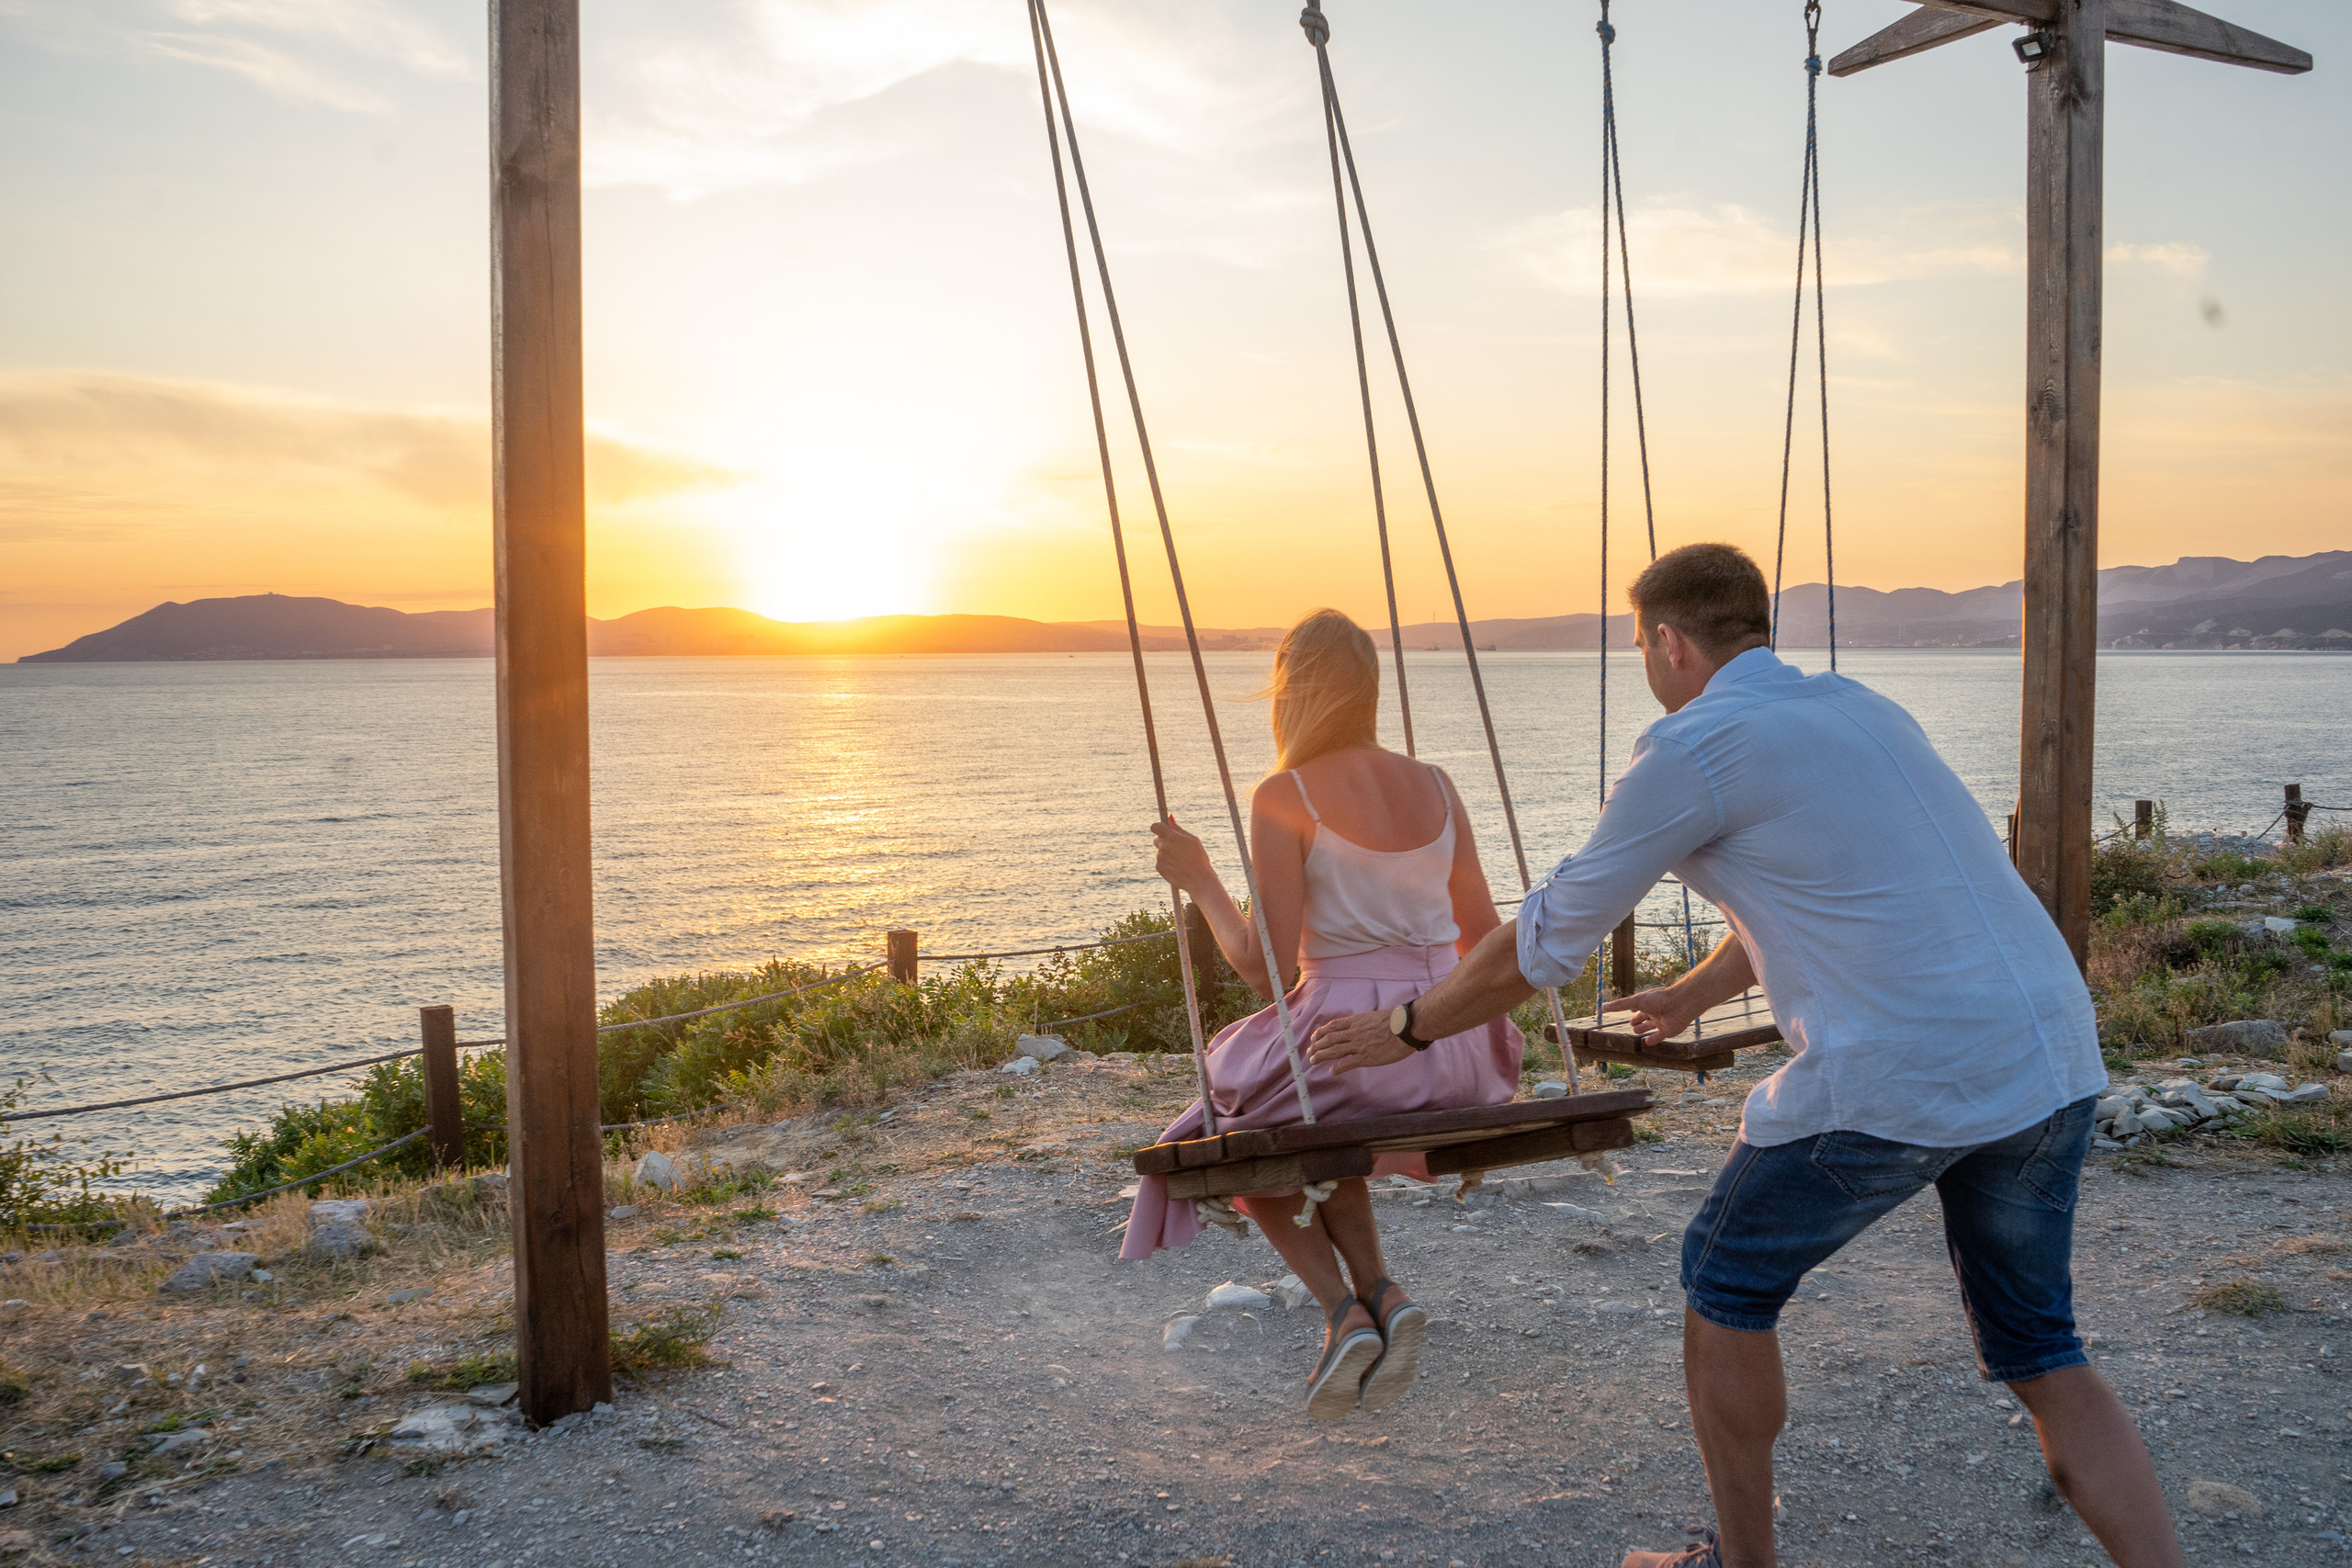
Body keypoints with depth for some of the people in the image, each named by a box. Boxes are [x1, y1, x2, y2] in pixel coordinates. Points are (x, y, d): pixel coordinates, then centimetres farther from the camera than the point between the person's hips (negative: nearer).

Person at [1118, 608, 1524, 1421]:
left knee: (1240, 1137, 27)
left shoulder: (1282, 798, -9)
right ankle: (1381, 1293, 14)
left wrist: (1199, 881, 1)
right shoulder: (1436, 786, 6)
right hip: (1455, 1047, 5)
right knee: (1323, 1122, 35)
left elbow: (1268, 970, -12)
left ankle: (1342, 1308, 7)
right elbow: (1486, 943, 10)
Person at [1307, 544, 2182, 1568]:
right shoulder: (1855, 705, 19)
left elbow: (1546, 939, 2)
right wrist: (1692, 995, 49)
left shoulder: (1691, 750, -4)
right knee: (2040, 1354, 21)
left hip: (1900, 1079, -7)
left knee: (1727, 1283, 15)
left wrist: (1404, 1029, 17)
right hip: (2053, 1064, 8)